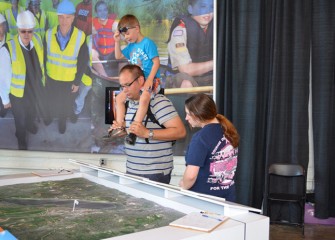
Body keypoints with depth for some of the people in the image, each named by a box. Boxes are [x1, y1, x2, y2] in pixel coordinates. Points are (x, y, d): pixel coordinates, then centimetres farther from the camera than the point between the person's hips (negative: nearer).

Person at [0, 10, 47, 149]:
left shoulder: (37, 40, -19)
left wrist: (43, 80, 10)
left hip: (37, 88, 4)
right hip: (19, 93, -4)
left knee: (34, 112, 34)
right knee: (20, 118, 26)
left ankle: (30, 124, 70)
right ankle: (21, 138, 59)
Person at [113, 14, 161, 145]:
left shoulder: (148, 43, -10)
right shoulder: (131, 46, 14)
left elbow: (156, 63, -15)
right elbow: (118, 56, 25)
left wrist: (150, 79, -24)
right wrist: (117, 41, 12)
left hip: (151, 80, -9)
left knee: (143, 98, -36)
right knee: (120, 98, 6)